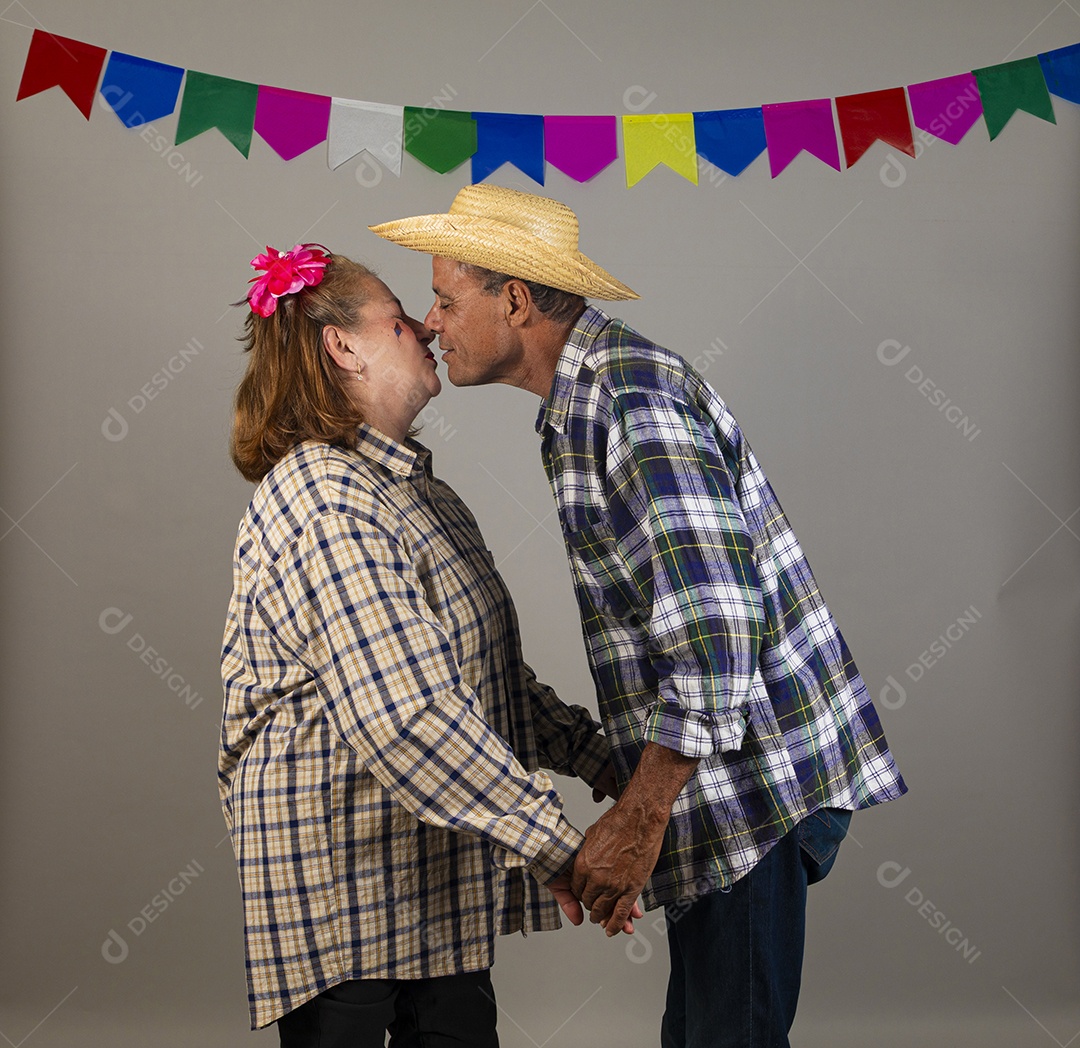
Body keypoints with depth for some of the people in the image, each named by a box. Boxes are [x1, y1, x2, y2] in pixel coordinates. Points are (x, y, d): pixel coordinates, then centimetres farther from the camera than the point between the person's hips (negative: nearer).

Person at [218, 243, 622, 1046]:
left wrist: (597, 755, 12)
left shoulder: (409, 490, 15)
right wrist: (555, 843, -24)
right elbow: (402, 717, -28)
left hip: (436, 874, 10)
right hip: (348, 881, -9)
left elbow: (483, 670, 20)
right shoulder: (327, 508, -20)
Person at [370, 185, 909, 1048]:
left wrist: (638, 822, -23)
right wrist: (633, 796, 21)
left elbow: (717, 623, -27)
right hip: (726, 781, 10)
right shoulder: (588, 397, 16)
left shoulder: (630, 394, -18)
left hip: (757, 774, -10)